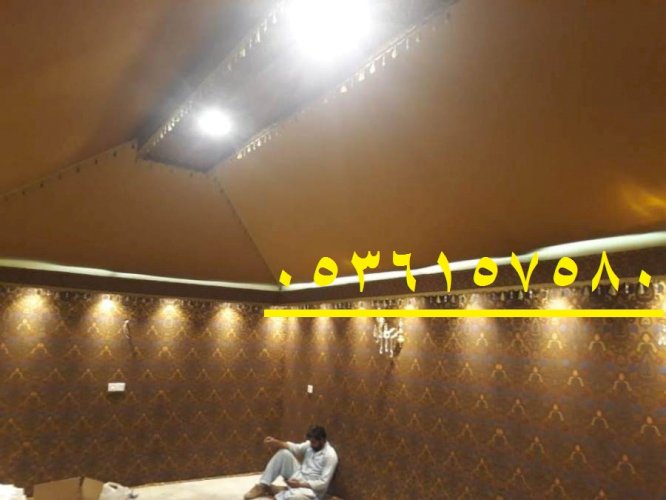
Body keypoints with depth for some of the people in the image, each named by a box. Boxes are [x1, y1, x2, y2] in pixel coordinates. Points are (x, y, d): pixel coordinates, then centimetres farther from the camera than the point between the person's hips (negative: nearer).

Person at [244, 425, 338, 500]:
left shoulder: (330, 455, -20)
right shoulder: (312, 444, 2)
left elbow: (323, 483, -22)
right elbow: (296, 448, -11)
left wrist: (300, 484, -24)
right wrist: (277, 443, -27)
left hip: (311, 489, -7)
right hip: (298, 476, 7)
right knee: (283, 453, -14)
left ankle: (273, 491, -17)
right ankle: (263, 486, -11)